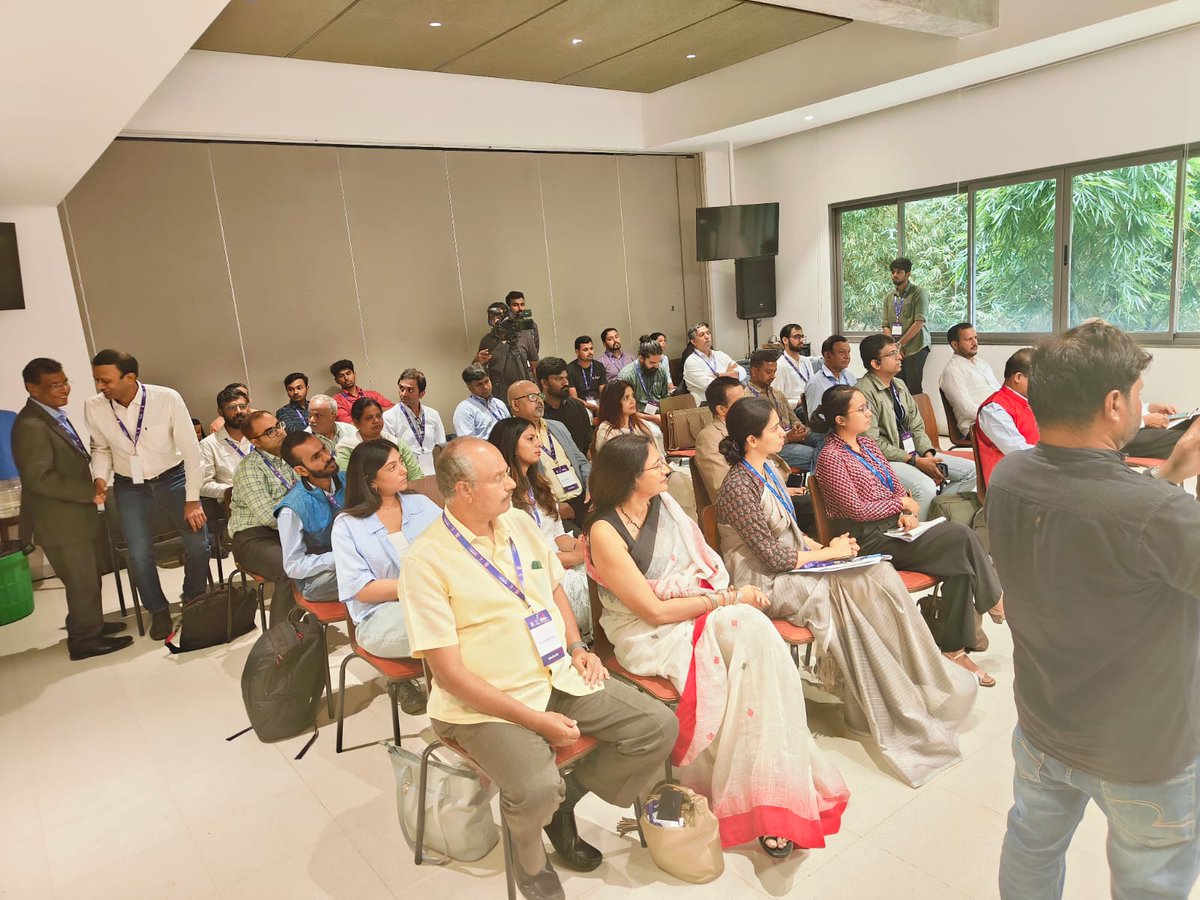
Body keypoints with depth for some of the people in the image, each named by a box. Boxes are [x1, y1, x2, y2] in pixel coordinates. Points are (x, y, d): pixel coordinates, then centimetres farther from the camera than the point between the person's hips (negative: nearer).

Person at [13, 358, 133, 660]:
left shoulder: (55, 416, 10)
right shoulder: (30, 425, -22)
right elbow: (40, 478, -27)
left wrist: (93, 486, 5)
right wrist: (89, 493, -21)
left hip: (77, 517, 10)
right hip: (60, 522, -10)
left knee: (89, 579, 22)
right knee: (82, 583, 4)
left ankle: (91, 625, 39)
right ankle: (85, 640, 19)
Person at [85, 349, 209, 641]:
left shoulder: (167, 398, -24)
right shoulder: (93, 407, -14)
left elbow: (191, 449, -16)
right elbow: (101, 448, 6)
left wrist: (192, 499, -13)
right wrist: (100, 477, -14)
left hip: (172, 478, -2)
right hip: (130, 487, 2)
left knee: (198, 545, -5)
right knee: (139, 556, -3)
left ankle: (194, 602, 24)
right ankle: (158, 611, 24)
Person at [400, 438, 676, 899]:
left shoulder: (520, 522, 5)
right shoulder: (427, 562, -16)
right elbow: (449, 672, -17)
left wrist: (577, 646, 3)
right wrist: (535, 720, -20)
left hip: (559, 677, 7)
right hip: (487, 703, -6)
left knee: (659, 727, -5)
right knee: (536, 790, -32)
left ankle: (564, 799, 15)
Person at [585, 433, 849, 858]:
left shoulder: (663, 503, 5)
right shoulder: (605, 532, -16)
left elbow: (704, 561, 11)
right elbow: (655, 610, -16)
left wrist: (732, 591, -9)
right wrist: (727, 598, -14)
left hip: (703, 611, 6)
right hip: (650, 634, -6)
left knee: (752, 628, -24)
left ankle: (773, 791, -16)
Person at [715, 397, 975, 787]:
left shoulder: (771, 471, 9)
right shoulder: (738, 486, -19)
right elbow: (772, 555, -19)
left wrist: (825, 547, -1)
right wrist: (829, 553, -10)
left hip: (794, 565, 8)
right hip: (766, 584, -8)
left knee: (880, 575, -12)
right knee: (860, 591, -21)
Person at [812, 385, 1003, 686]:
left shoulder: (867, 443, 14)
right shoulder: (830, 457, -13)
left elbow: (897, 485, 15)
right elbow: (856, 509, -16)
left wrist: (907, 513, -5)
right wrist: (901, 504, -7)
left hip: (894, 527, 8)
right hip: (868, 540, -8)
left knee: (960, 564, -14)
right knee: (960, 536, -17)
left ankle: (954, 649, -5)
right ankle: (993, 600, 9)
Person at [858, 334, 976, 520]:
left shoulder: (899, 385, 11)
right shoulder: (865, 392, -16)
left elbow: (916, 426, 13)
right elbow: (874, 444, -19)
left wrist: (928, 455, -6)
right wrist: (916, 461, -17)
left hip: (914, 452, 9)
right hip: (886, 460, -9)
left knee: (971, 471, 2)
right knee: (925, 487, -33)